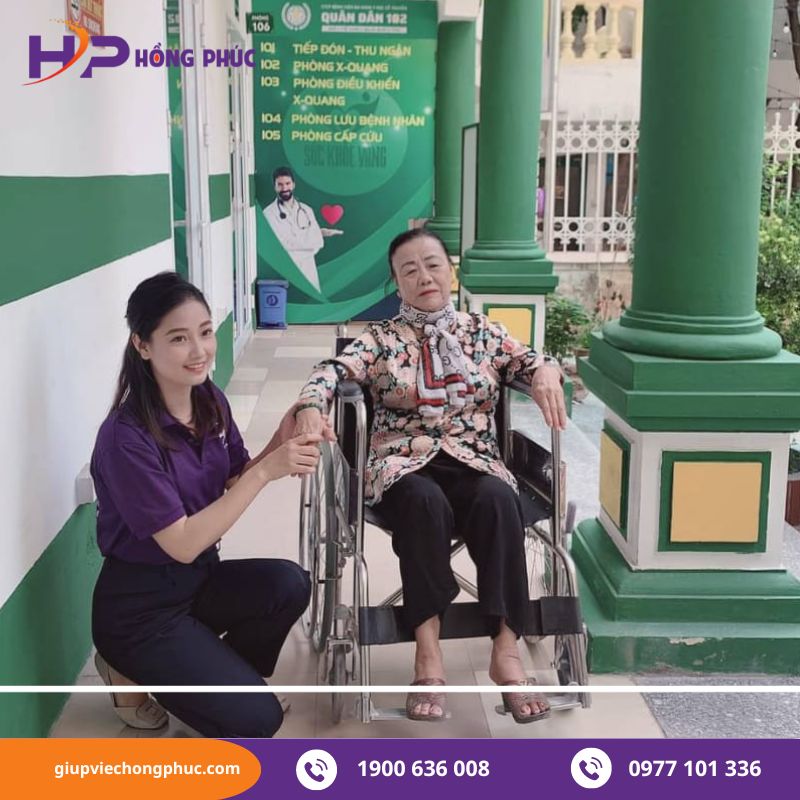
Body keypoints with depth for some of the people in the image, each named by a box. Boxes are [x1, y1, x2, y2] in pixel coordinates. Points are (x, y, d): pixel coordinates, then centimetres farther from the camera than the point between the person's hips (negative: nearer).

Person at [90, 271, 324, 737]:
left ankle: (215, 679, 5)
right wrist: (267, 471, -31)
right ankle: (134, 676, 9)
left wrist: (281, 444, -19)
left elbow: (237, 486, 1)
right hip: (140, 605, -6)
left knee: (289, 586, -22)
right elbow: (183, 544, -26)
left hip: (199, 578, 7)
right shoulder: (127, 437, -26)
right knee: (256, 718, -13)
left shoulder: (211, 401, -4)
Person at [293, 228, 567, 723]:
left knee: (497, 499, -34)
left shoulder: (483, 333, 17)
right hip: (405, 464, -1)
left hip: (473, 461, 2)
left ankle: (506, 648, -34)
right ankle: (428, 649, -33)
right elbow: (334, 371, -8)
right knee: (424, 500, -37)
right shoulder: (381, 340, 9)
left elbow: (529, 362, 6)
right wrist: (311, 406, -31)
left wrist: (546, 372, -20)